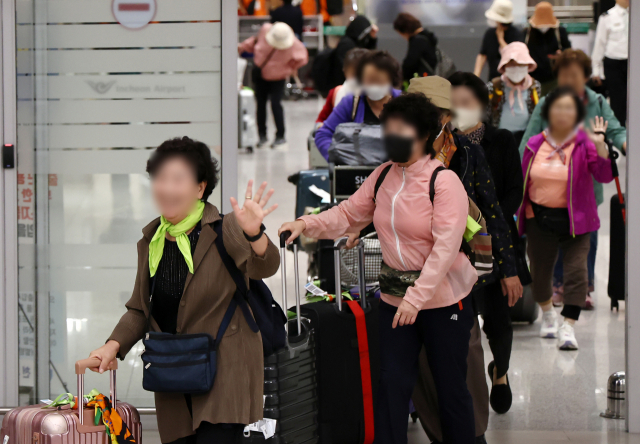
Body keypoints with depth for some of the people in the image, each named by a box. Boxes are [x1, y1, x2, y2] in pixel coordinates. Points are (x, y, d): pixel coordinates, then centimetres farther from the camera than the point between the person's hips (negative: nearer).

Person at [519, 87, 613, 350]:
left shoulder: (584, 144, -6)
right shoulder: (535, 145, 2)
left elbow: (605, 176, -17)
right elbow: (521, 182, 9)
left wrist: (600, 145, -28)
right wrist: (515, 215, 6)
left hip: (574, 219, -3)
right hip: (540, 218, 3)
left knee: (576, 271, -13)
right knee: (540, 270, 14)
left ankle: (568, 327, -12)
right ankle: (547, 313, 41)